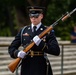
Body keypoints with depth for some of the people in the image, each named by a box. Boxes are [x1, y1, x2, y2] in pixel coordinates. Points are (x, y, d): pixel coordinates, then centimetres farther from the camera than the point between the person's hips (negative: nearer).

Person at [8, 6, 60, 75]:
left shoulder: (48, 31, 1)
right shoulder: (23, 31, 9)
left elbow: (57, 51, -9)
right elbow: (11, 48, 10)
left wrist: (41, 43, -21)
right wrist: (18, 53, -13)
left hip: (41, 69, -3)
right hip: (26, 67, 3)